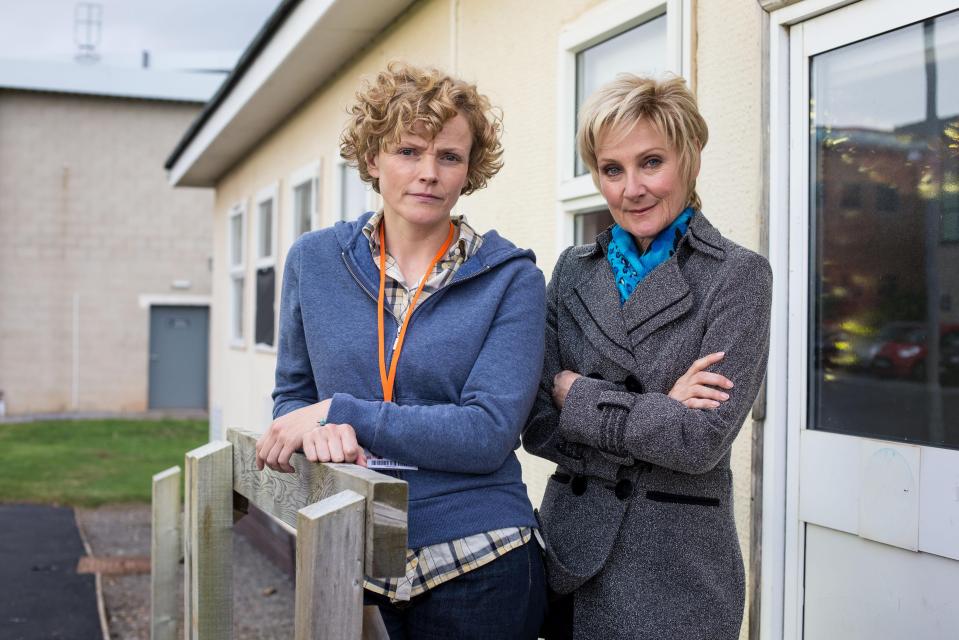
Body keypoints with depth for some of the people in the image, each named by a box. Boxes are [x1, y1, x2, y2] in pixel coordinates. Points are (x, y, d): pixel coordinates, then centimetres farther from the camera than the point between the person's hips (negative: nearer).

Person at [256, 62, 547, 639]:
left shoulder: (511, 278, -8)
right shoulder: (314, 260, 2)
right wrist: (322, 434, -13)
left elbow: (489, 432, -16)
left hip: (477, 568, -2)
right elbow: (293, 395, 10)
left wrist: (340, 413, -18)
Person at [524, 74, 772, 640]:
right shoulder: (575, 270, 4)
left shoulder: (739, 275, -8)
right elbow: (539, 425, -3)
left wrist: (578, 393, -10)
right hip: (569, 551, 4)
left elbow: (701, 440, -17)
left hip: (675, 569, -4)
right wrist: (655, 413, -15)